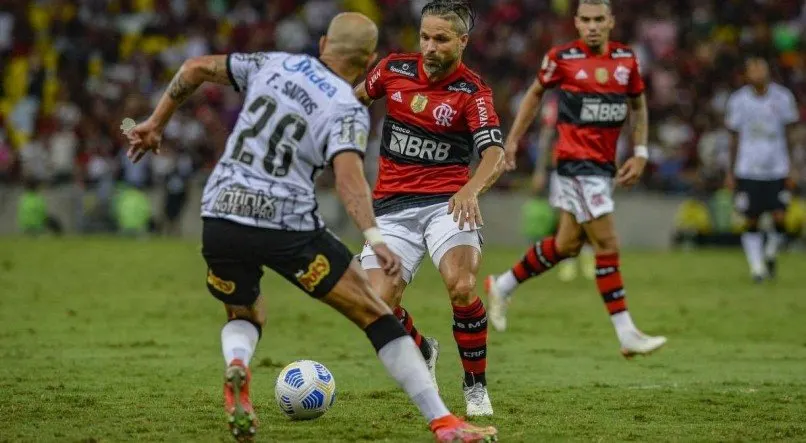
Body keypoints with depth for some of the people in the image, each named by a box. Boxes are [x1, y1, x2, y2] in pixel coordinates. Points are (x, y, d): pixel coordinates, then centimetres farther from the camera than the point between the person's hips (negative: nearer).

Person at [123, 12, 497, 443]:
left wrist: (155, 124, 25)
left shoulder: (274, 64, 12)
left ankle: (235, 367, -6)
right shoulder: (347, 110, -3)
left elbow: (196, 68, 16)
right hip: (288, 226, -4)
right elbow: (348, 175, -21)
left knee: (244, 315, 30)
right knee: (376, 315, 5)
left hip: (219, 216, 5)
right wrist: (374, 237, -30)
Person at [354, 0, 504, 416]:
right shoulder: (394, 69, 2)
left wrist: (471, 189, -39)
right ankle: (422, 352, 25)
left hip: (446, 202, -3)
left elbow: (495, 155, -21)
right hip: (392, 206, 3)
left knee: (461, 286, -28)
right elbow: (356, 97, 22)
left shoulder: (472, 92, -8)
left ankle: (476, 387, -6)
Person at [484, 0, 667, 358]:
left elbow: (639, 105, 17)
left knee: (567, 244, 12)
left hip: (604, 165, 6)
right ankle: (627, 334, -8)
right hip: (576, 162, -6)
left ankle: (502, 286, 32)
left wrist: (640, 154, 8)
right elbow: (536, 93, 10)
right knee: (607, 245, -11)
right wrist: (513, 139, 11)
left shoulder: (626, 59, 4)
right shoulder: (562, 58, -7)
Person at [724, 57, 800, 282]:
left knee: (780, 219, -8)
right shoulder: (738, 100, 0)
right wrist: (730, 172, 8)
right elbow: (735, 138, 8)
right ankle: (757, 266, 13)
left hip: (777, 168, 0)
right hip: (748, 170, 0)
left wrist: (791, 168, 3)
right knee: (752, 221, 0)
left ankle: (771, 254, 20)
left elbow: (789, 134, 7)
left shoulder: (782, 97, 1)